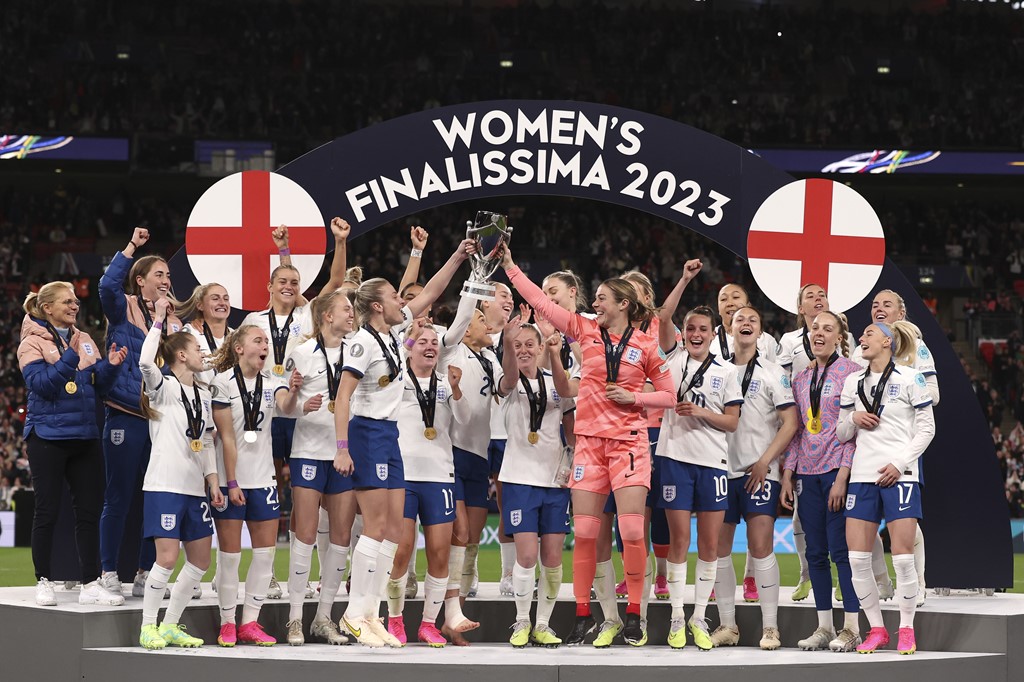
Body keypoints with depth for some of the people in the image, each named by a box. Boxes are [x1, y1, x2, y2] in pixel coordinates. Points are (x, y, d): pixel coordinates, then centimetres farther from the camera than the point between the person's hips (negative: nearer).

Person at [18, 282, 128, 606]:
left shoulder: (85, 341, 12)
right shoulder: (32, 343, -3)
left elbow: (99, 386, 10)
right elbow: (40, 384, -16)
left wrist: (111, 365, -8)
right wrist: (70, 358, -24)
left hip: (85, 436, 5)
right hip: (48, 437, -5)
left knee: (90, 511, 2)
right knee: (47, 512, 0)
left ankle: (91, 584, 6)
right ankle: (44, 582, 10)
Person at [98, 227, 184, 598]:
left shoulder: (173, 319, 14)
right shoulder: (123, 309, -1)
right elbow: (108, 286, -22)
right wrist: (131, 247, -21)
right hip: (126, 418, -5)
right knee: (118, 498, -2)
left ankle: (145, 575, 14)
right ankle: (109, 576, 4)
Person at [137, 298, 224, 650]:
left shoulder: (203, 394, 17)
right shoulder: (165, 387, -5)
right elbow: (146, 362, -26)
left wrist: (213, 482, 12)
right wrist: (159, 320, -19)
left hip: (195, 487, 8)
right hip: (165, 485, -8)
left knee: (200, 560, 8)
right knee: (167, 558, -13)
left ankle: (170, 625, 18)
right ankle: (148, 627, -2)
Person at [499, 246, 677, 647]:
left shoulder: (646, 346, 1)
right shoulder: (586, 331, 7)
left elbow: (669, 396, 8)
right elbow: (541, 303, 6)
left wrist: (634, 397, -7)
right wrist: (510, 266, 4)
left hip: (629, 441, -2)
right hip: (589, 440, 2)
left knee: (632, 530, -9)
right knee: (584, 532, 0)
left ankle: (633, 615, 1)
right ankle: (583, 614, 9)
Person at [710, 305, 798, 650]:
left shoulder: (773, 373, 3)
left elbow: (790, 423, -2)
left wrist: (765, 462, -10)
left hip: (759, 471, -4)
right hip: (721, 467, 4)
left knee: (761, 546, -11)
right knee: (718, 547, 2)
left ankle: (769, 627, -7)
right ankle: (727, 625, 10)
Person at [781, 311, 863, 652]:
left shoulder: (851, 372, -3)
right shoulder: (801, 379, 15)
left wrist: (843, 476, -14)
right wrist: (787, 475, 9)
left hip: (838, 470, -6)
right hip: (808, 474, 6)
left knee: (841, 549, -7)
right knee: (815, 553, 6)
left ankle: (851, 628, -3)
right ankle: (823, 627, 11)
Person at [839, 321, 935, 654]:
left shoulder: (910, 378, -1)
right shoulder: (853, 382, 14)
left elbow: (926, 429, -2)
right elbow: (842, 434, 17)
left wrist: (900, 463, -12)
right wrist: (853, 419, -5)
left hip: (898, 476, -5)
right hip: (862, 476, 5)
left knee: (902, 557, -6)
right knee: (857, 558, -1)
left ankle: (906, 630, 7)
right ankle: (876, 629, 10)